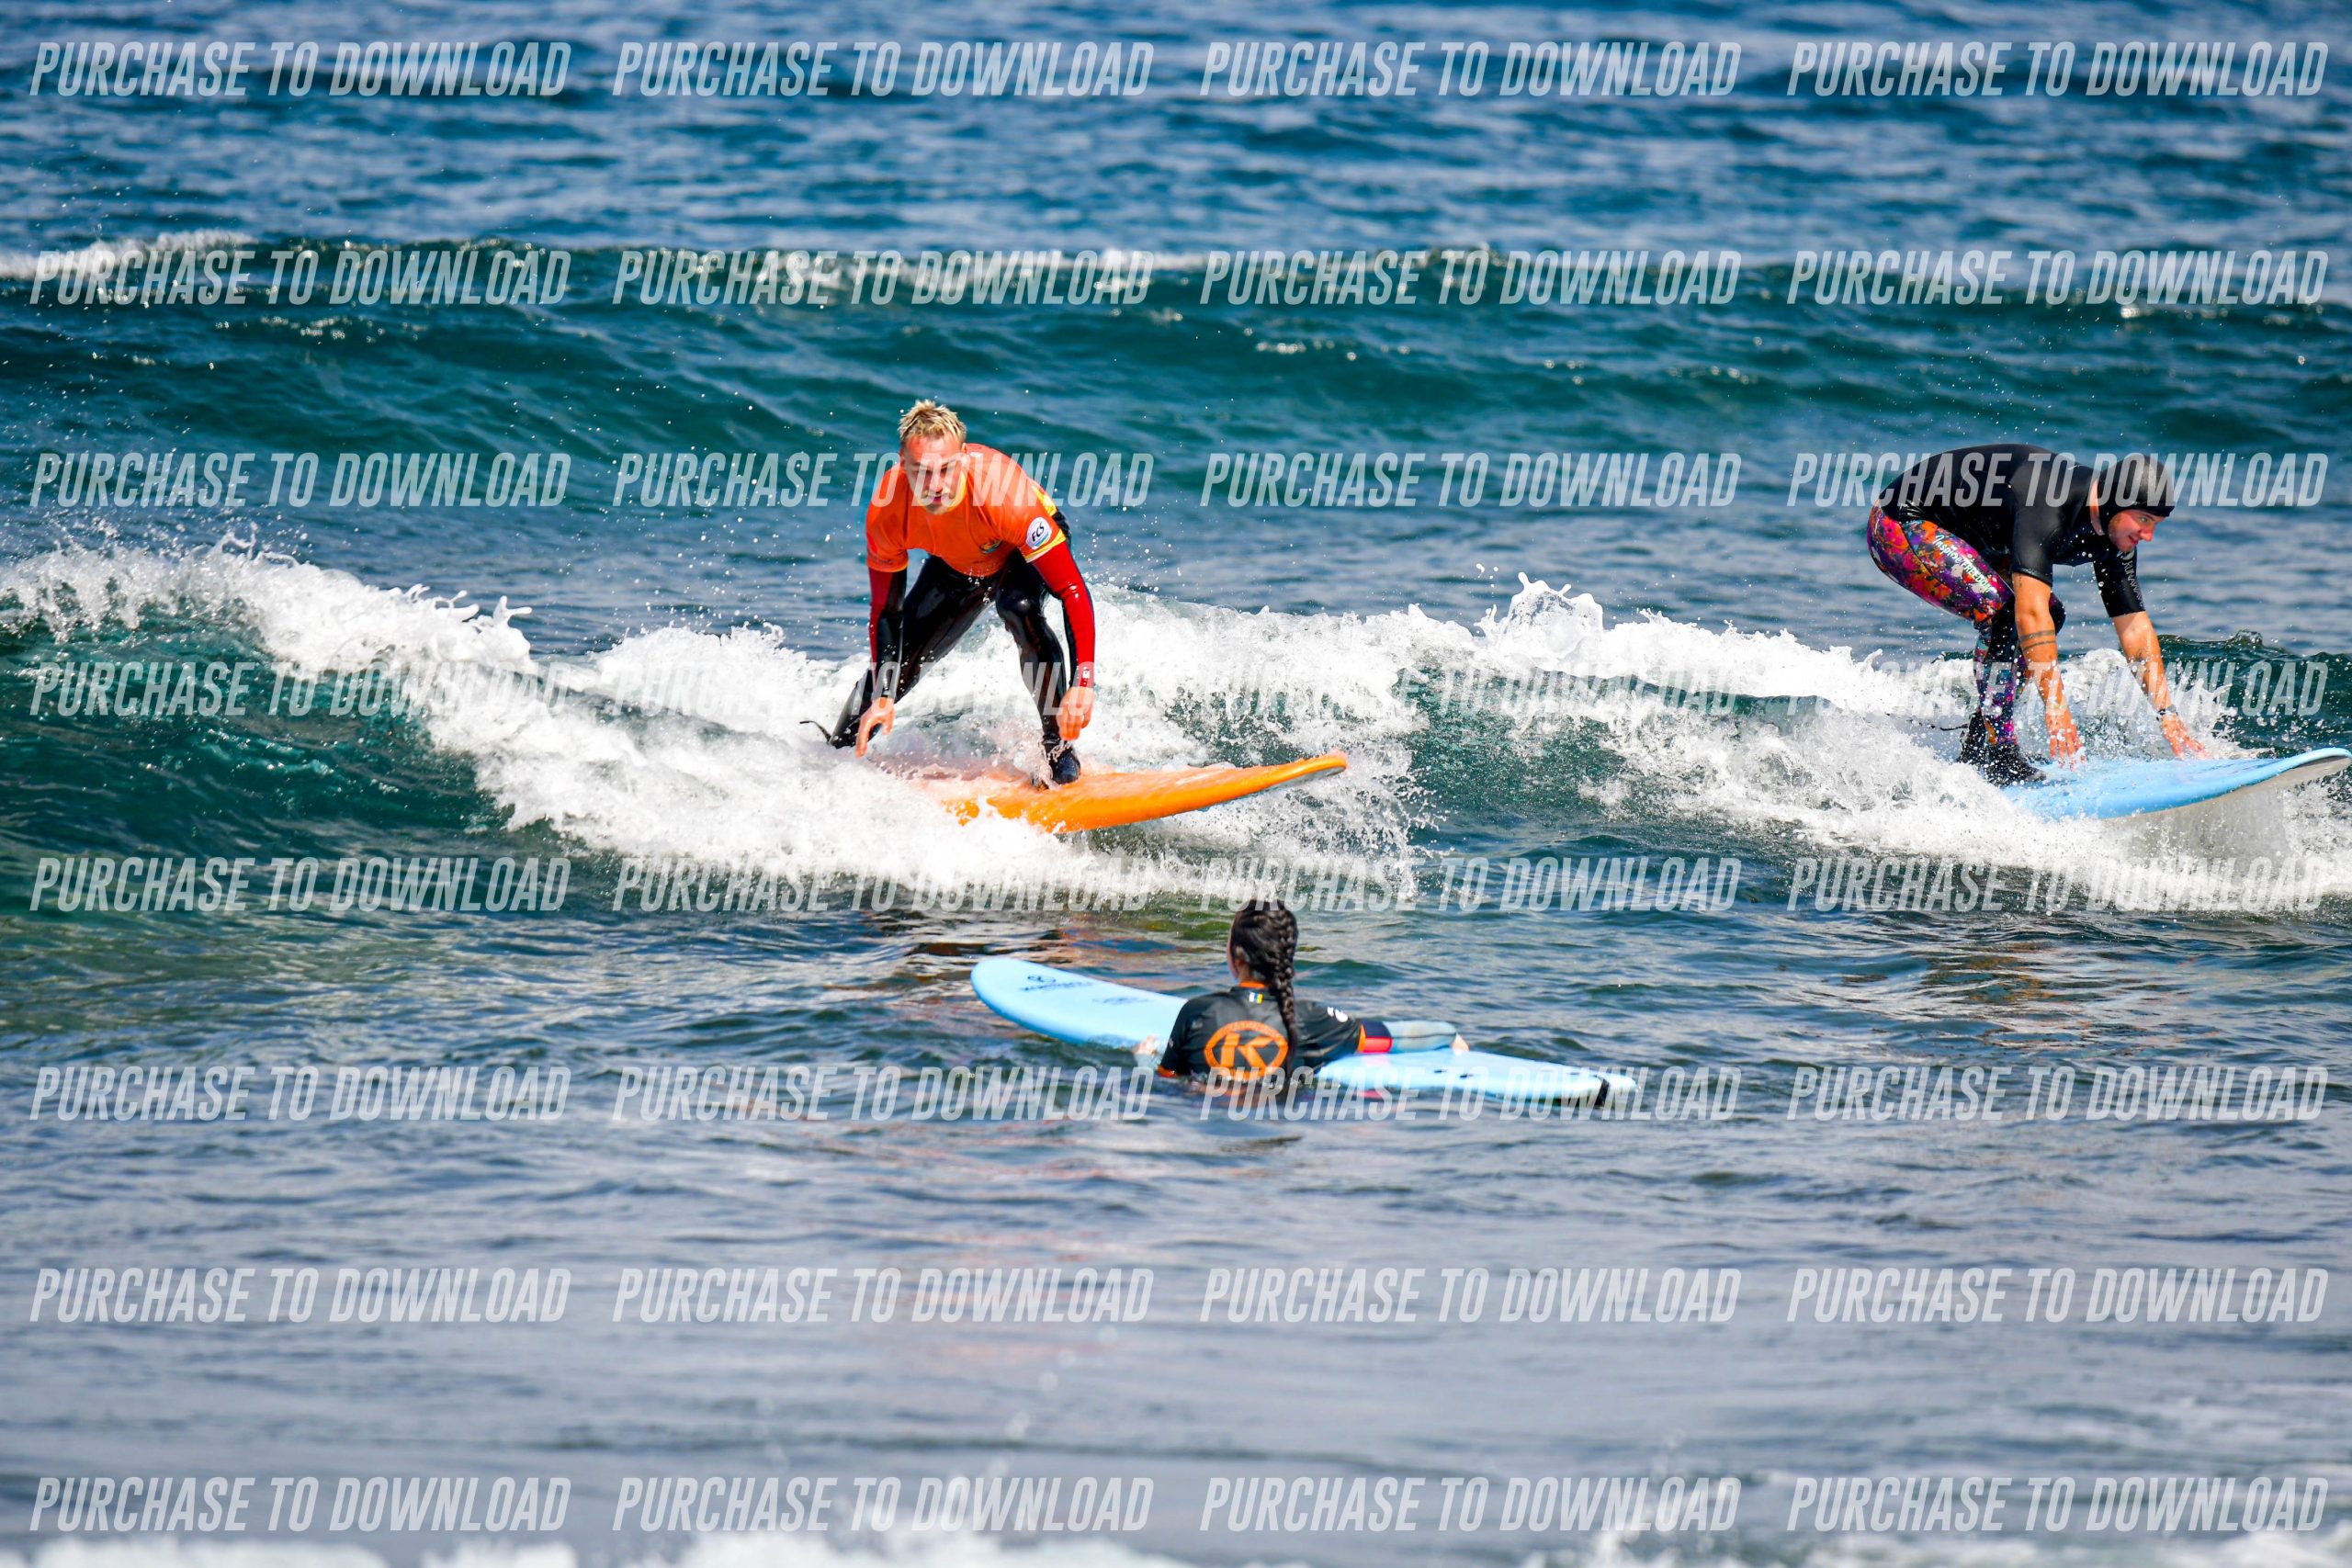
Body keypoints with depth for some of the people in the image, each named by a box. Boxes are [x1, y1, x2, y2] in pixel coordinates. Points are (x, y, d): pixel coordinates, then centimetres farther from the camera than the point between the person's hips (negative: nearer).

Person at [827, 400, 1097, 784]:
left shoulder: (1003, 492, -43)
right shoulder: (887, 510, -32)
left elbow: (1073, 591, -42)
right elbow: (885, 611, -16)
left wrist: (1082, 684, -48)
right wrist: (883, 697, -22)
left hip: (1027, 552, -4)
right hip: (956, 565, 4)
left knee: (1019, 606, -34)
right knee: (900, 659, 0)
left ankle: (1060, 748, -23)